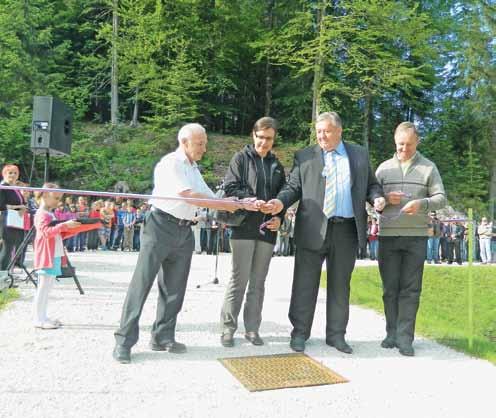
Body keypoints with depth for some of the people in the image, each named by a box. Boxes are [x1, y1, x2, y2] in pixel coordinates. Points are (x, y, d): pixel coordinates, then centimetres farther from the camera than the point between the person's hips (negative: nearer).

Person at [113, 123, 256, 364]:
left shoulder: (194, 169, 19)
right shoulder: (170, 163, -7)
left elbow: (210, 198, 15)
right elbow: (189, 196, -16)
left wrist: (241, 204, 3)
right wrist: (227, 204, -12)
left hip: (184, 231, 8)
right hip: (160, 226, -8)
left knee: (174, 288, 10)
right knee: (142, 283, -5)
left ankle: (163, 337, 21)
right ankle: (124, 340, 2)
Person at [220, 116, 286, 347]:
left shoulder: (277, 165, 17)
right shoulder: (241, 158, 4)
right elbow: (230, 187, -5)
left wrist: (279, 218, 0)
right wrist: (252, 201, -21)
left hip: (267, 230, 4)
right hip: (244, 227, -4)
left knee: (258, 282, 8)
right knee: (239, 279, -4)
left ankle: (252, 328, 17)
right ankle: (228, 328, 8)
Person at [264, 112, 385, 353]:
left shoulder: (360, 155, 12)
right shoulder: (304, 157, 8)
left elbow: (371, 184, 16)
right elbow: (294, 187, 7)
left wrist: (377, 197, -5)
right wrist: (281, 201, -12)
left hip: (347, 230, 2)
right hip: (313, 229, -1)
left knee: (340, 284, 10)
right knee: (305, 284, 3)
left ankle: (336, 335, 22)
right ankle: (300, 333, 16)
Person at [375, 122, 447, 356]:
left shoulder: (428, 167, 7)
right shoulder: (384, 167, 11)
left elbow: (441, 198, 1)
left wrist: (422, 203, -19)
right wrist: (385, 198, -12)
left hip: (416, 236, -1)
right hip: (387, 235, 2)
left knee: (410, 288, -1)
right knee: (390, 287, 6)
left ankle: (404, 337, 4)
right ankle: (392, 333, 16)